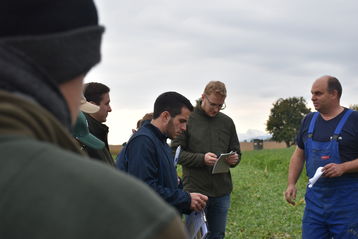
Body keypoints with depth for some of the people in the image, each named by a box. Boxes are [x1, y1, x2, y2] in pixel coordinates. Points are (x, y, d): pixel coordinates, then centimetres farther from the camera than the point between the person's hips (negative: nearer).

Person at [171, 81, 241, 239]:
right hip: (195, 190, -4)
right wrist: (201, 158, -20)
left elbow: (236, 152, 17)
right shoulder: (188, 119, -4)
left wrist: (234, 159, -7)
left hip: (222, 191, 4)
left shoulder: (227, 122, 10)